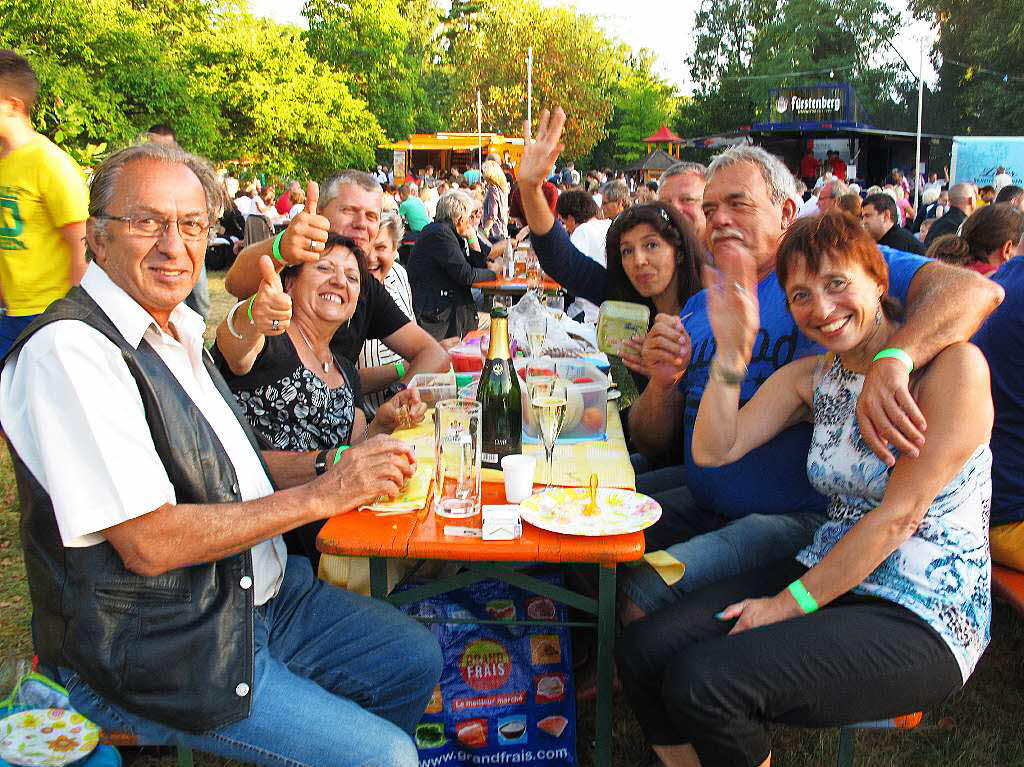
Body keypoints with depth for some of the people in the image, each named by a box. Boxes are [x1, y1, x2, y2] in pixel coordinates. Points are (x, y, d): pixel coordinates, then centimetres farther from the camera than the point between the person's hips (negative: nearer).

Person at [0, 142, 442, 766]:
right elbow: (149, 543, -27)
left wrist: (337, 463, -1)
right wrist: (322, 494, -21)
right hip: (163, 653, -9)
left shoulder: (177, 332, 7)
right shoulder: (69, 352, -23)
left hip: (261, 594, 9)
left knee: (417, 659, 13)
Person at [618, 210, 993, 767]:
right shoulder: (811, 377, 9)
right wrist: (732, 350, -12)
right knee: (641, 652, -11)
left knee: (702, 681, -25)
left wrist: (790, 603, -14)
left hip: (922, 618, -6)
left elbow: (899, 514, -16)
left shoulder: (953, 365, -12)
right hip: (827, 578, 6)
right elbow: (714, 450, 0)